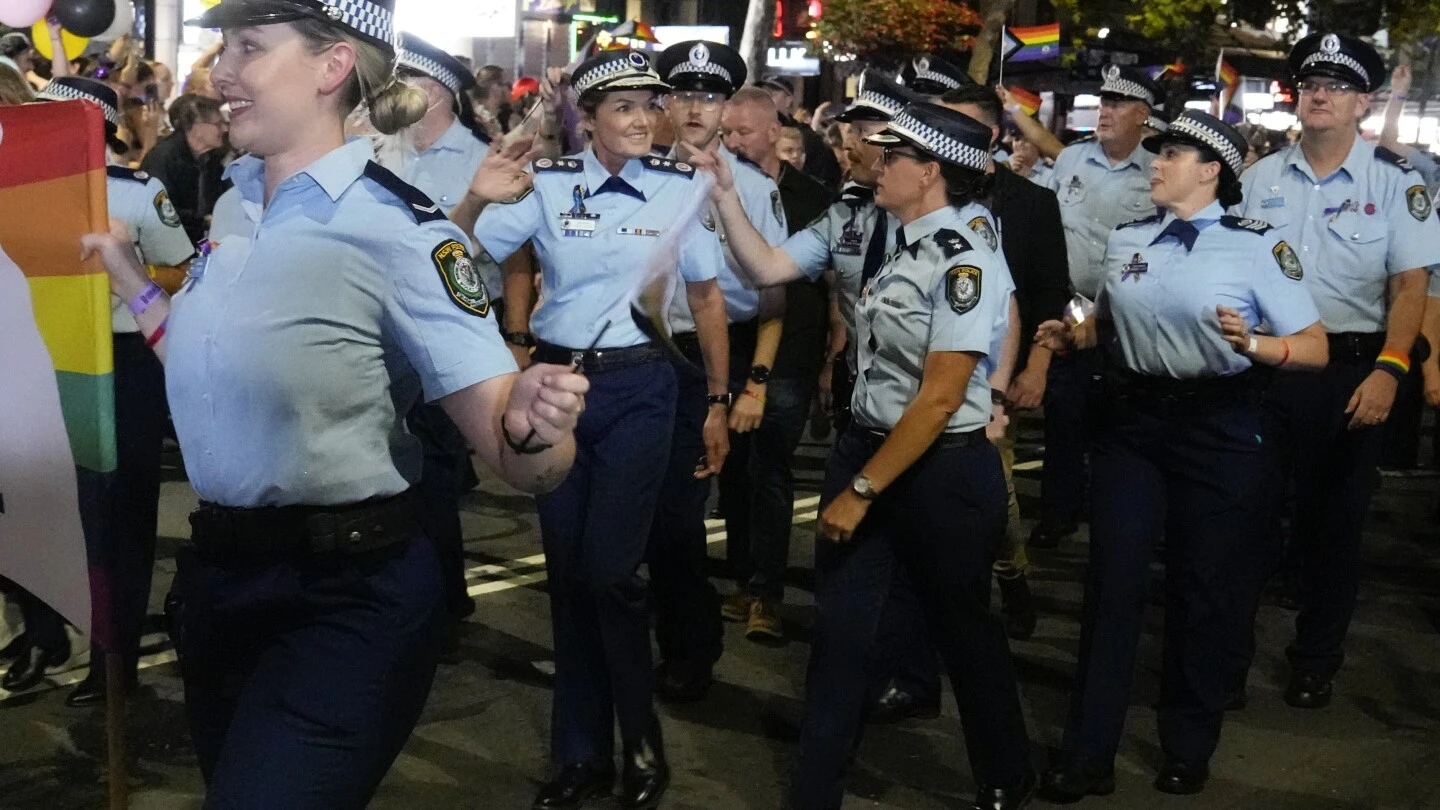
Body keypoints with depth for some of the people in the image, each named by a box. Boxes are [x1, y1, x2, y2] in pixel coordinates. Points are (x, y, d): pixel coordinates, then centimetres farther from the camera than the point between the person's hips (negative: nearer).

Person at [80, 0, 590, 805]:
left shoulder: (398, 231, -19)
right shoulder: (234, 203, 4)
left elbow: (519, 458, -22)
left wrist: (532, 426, -44)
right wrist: (120, 262, 16)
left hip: (342, 601, -8)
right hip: (217, 570, 8)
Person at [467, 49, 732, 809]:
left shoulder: (681, 186, -5)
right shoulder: (548, 183, -2)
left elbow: (705, 296, 4)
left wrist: (717, 401, 6)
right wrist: (478, 199, -23)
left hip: (637, 389, -2)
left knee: (610, 570, -8)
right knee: (566, 569, 10)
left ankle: (642, 746, 14)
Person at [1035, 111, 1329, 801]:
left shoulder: (1257, 245, -9)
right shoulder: (1126, 239, 6)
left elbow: (1315, 348, -11)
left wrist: (1252, 344, -28)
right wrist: (1072, 336, 3)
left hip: (1219, 429, -4)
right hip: (1131, 420, 4)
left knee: (1203, 589, 9)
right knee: (1113, 583, 3)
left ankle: (1188, 750, 29)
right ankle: (1087, 757, 12)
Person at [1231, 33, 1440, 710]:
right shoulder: (1261, 176, 5)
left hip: (1350, 370, -2)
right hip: (1264, 365, 2)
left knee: (1333, 521, 9)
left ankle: (1316, 660, 25)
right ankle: (1229, 648, 21)